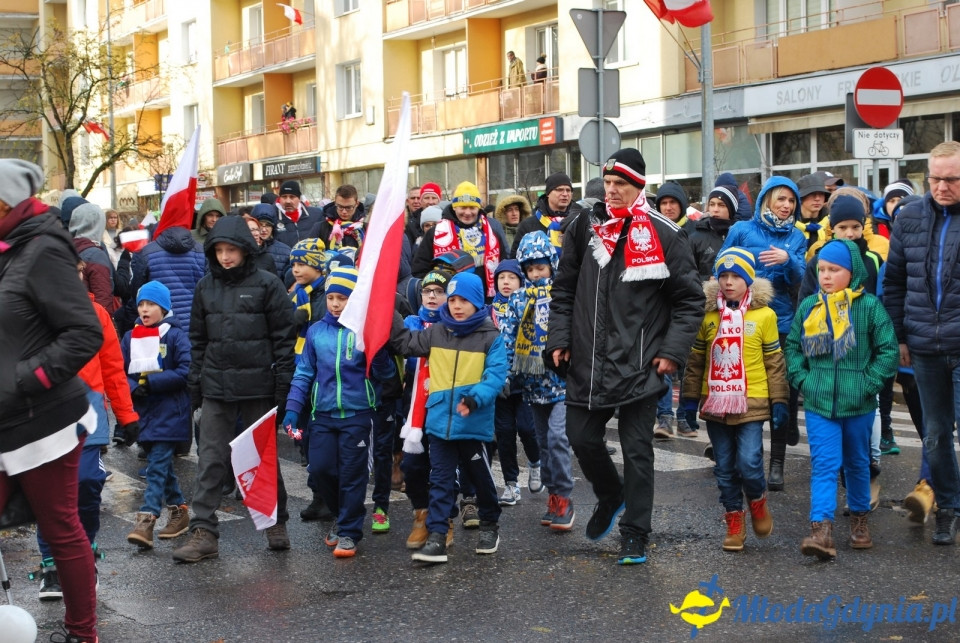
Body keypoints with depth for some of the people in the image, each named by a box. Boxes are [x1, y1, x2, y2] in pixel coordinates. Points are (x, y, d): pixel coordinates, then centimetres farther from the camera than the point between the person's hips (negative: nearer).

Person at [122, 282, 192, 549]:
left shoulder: (175, 336, -5)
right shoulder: (130, 337, 9)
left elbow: (185, 372, -11)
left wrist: (151, 382, -15)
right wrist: (134, 388, -11)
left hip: (169, 412, -6)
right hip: (142, 412, 6)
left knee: (157, 465, -11)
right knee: (161, 464, 14)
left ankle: (146, 520, -17)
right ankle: (178, 509, 27)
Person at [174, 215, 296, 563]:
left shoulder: (266, 285, -4)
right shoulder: (205, 287, 9)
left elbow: (283, 338, -5)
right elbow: (197, 339, 13)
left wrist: (283, 385, -10)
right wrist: (195, 384, 8)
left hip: (258, 387, -3)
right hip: (215, 387, 3)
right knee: (210, 459, 0)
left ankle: (276, 523, 23)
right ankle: (203, 533, 1)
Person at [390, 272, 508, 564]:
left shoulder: (491, 337, -6)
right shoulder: (435, 333, 6)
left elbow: (496, 375, -14)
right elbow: (405, 344, 16)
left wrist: (475, 398, -29)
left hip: (474, 424, -3)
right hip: (439, 422, 3)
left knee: (481, 477, 14)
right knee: (440, 480, 4)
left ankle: (490, 525, 35)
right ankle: (436, 536, 4)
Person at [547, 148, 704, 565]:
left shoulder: (665, 235, -5)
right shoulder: (584, 228, 6)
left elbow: (690, 300, -1)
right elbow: (563, 290, 13)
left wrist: (672, 350, -8)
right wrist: (560, 339, 6)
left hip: (639, 366, -4)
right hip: (587, 364, 4)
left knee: (637, 450, 2)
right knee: (582, 438, 9)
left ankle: (634, 535, 13)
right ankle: (610, 496, 38)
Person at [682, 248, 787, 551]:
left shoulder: (764, 315, -1)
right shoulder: (708, 315, 4)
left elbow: (774, 361, 2)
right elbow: (696, 360, 10)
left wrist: (779, 400, 0)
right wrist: (690, 398, 8)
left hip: (750, 403, -3)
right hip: (715, 403, 3)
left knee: (749, 463, -11)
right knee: (725, 467, 9)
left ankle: (757, 501, 19)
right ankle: (734, 521, 22)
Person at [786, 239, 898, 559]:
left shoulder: (869, 306, -6)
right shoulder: (808, 307, 3)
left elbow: (888, 350, -4)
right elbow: (793, 347, 10)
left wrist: (869, 382, -10)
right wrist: (802, 378, -2)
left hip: (858, 403, -1)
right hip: (819, 402, 1)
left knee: (857, 462, 16)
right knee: (823, 464, -7)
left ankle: (859, 518, 34)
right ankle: (822, 530, -14)